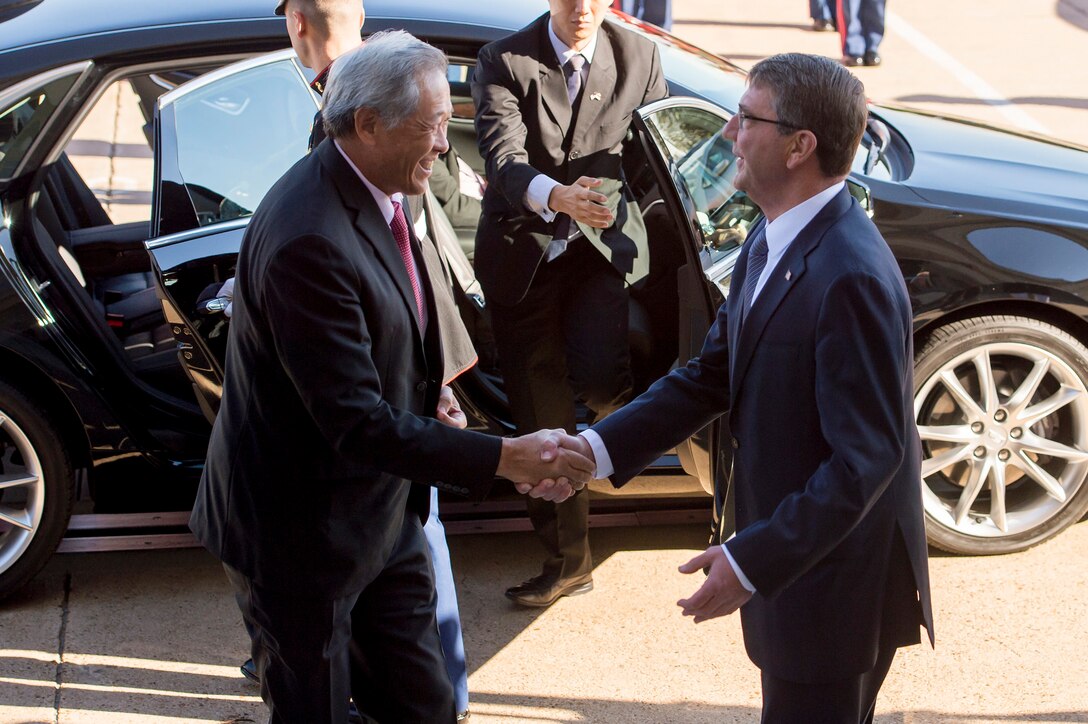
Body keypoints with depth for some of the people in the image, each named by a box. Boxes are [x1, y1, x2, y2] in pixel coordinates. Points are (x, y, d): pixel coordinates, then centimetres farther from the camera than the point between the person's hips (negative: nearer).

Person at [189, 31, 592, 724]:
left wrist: (424, 387, 8)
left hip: (382, 514, 9)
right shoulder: (310, 238, -30)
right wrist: (506, 458, -29)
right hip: (304, 534, -9)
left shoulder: (371, 193, 1)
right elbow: (358, 424, -31)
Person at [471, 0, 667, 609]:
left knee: (598, 379, -26)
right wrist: (554, 196, -43)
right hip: (523, 254, 1)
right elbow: (504, 158, -23)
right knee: (540, 415, 7)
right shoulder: (503, 62, -9)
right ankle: (568, 560, 23)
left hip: (605, 244, 0)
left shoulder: (640, 58, -2)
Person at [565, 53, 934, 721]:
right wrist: (599, 448, -3)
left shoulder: (851, 277, -28)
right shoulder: (772, 241, 4)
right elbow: (713, 374, 7)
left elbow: (866, 458, -28)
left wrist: (752, 561, -28)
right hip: (789, 557, 9)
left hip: (835, 580, -9)